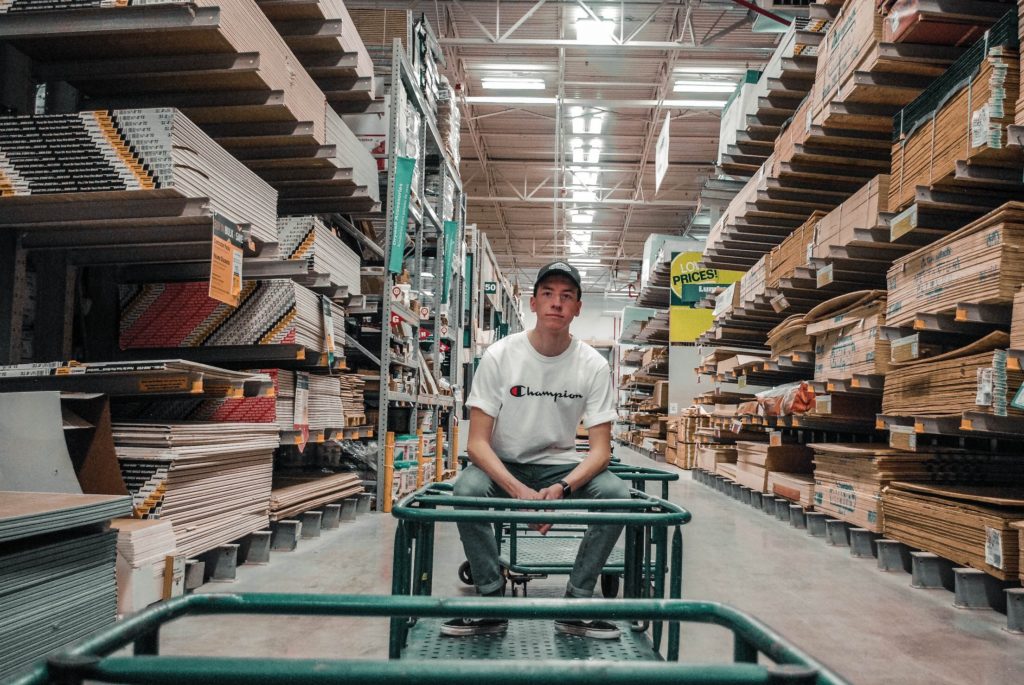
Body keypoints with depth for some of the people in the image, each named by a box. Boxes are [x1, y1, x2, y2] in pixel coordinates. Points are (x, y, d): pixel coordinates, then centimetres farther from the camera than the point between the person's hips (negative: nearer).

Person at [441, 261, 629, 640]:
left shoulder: (593, 365, -10)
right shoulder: (499, 356, -14)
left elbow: (601, 448, -11)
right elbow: (477, 442, -15)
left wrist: (561, 489, -31)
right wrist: (519, 491, -33)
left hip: (562, 467, 1)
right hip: (503, 466, -1)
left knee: (617, 493, -26)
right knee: (466, 488, -33)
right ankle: (491, 602, -13)